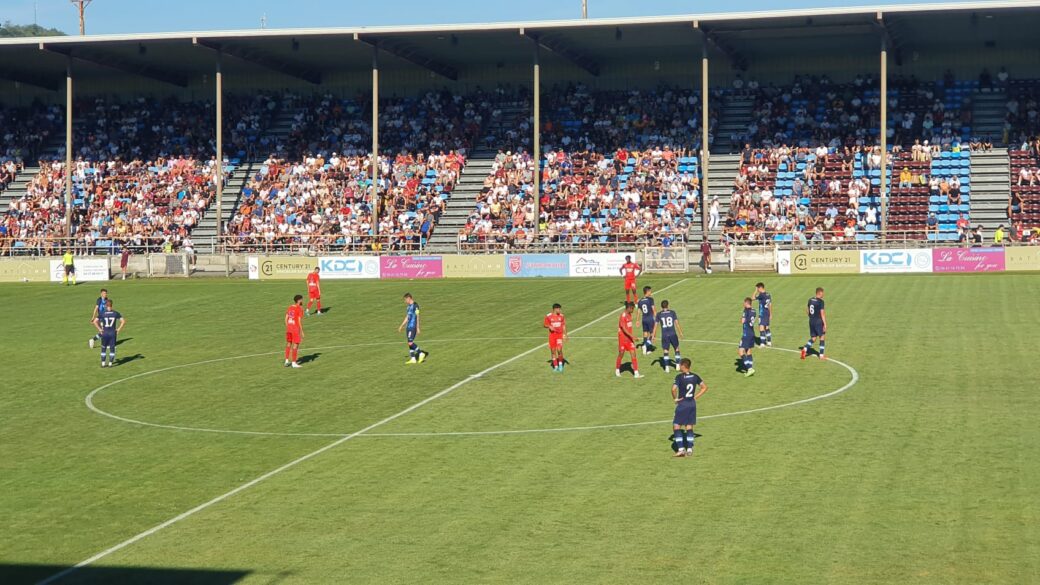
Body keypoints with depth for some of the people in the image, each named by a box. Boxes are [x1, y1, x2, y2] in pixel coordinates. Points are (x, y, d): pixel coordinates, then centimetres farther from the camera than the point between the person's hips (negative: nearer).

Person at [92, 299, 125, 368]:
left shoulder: (102, 313, -6)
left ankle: (103, 363, 13)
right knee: (112, 349, 9)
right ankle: (110, 363, 10)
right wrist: (119, 329, -1)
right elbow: (123, 321, -8)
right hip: (113, 333, 0)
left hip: (105, 333, 0)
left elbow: (95, 322, -13)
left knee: (103, 349, 12)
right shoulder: (115, 313, -4)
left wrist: (99, 329, -4)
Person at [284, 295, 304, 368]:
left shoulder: (290, 307, 8)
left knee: (288, 344, 18)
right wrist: (302, 332, -11)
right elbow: (300, 321, -17)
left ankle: (287, 361, 19)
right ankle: (294, 363, 2)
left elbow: (286, 319, 10)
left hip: (289, 328, 7)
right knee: (295, 345, 0)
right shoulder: (300, 309, -13)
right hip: (296, 329, -7)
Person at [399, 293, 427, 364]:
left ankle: (421, 354, -2)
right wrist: (401, 326, 24)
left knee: (410, 342, -14)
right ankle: (413, 359, 9)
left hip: (413, 327, -9)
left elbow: (417, 317, -13)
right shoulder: (409, 306, 16)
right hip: (409, 326, 9)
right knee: (410, 343, 6)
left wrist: (418, 328, -16)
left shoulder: (415, 305, -10)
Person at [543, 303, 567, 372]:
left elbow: (564, 325, 9)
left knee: (559, 350, -14)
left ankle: (560, 364, 9)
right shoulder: (548, 316, -4)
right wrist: (549, 326, -17)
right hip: (552, 335, 0)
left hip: (560, 335, 0)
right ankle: (555, 366, 15)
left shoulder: (561, 316, 1)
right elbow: (544, 325, 4)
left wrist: (565, 335, 5)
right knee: (553, 350, 4)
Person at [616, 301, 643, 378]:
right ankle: (617, 370, 29)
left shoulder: (629, 315, 6)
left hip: (629, 338, 7)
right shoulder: (623, 316, -19)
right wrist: (632, 336, -30)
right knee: (621, 354, 8)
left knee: (633, 354, -1)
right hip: (623, 338, -7)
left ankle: (636, 373, -4)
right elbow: (624, 329, -24)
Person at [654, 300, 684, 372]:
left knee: (665, 351, 7)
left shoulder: (659, 314, 1)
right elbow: (676, 323, -2)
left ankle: (667, 366, 2)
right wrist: (680, 332, 6)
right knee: (676, 348, 16)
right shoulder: (672, 312, 0)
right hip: (673, 334, 0)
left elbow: (656, 325, 2)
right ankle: (678, 364, 16)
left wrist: (653, 335, 10)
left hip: (664, 335, 0)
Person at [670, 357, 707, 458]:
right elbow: (704, 387, 9)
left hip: (682, 404, -6)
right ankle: (689, 449, 11)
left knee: (676, 426, 1)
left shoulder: (679, 377, -13)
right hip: (692, 404, 6)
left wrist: (675, 398, -8)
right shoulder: (695, 376, 4)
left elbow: (673, 389, -25)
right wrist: (695, 397, 9)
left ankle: (681, 449, -7)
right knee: (689, 427, 13)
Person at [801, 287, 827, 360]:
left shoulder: (810, 300, 6)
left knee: (813, 338, 15)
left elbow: (807, 311, 15)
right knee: (822, 337, 8)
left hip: (811, 321, 6)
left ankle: (805, 349, -7)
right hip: (818, 321, -6)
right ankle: (821, 355, 11)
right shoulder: (820, 301, -15)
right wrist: (825, 324, -14)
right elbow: (822, 313, -17)